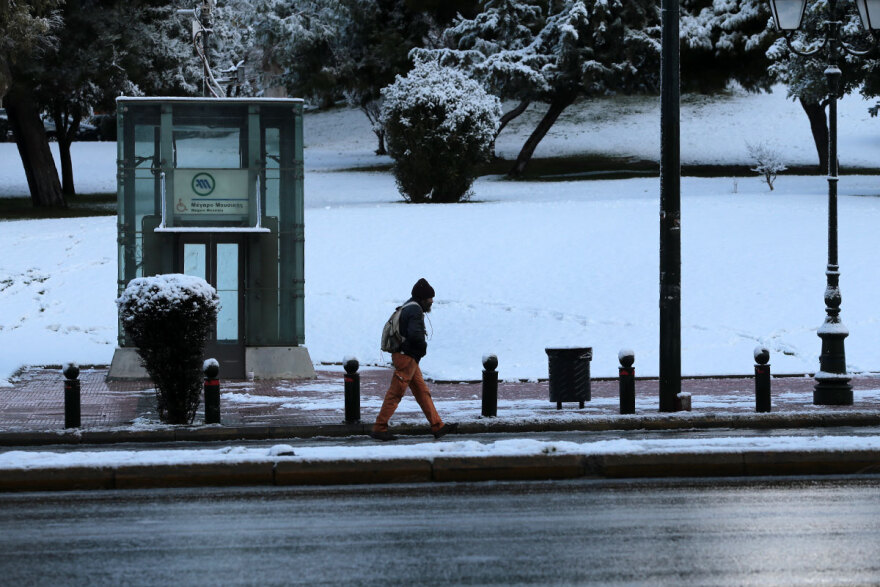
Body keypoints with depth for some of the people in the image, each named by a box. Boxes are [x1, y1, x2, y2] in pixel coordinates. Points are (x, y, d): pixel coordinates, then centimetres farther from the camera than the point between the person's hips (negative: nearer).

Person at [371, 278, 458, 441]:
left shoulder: (408, 307, 16)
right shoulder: (415, 310, -16)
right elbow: (415, 334, -29)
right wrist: (424, 345, -10)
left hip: (409, 358, 11)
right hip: (407, 357, -11)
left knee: (423, 392, 10)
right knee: (395, 394, -6)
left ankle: (437, 427, 12)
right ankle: (379, 429, -2)